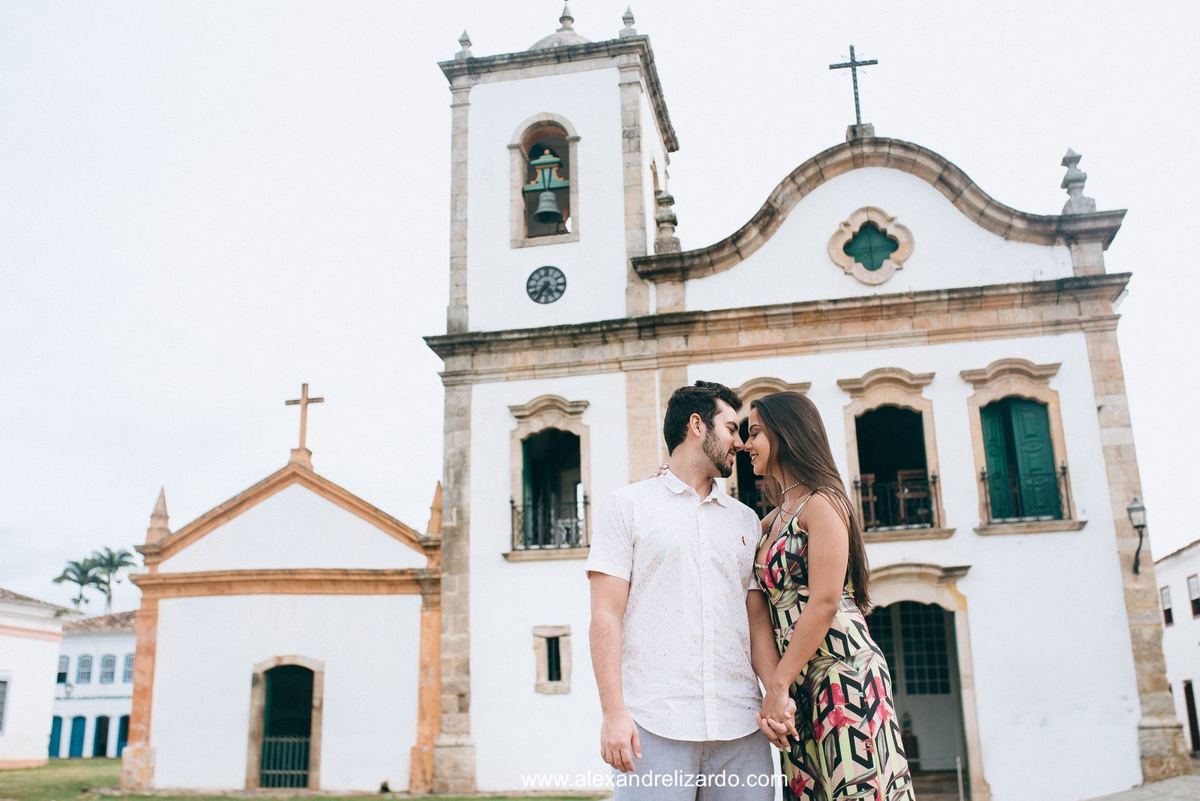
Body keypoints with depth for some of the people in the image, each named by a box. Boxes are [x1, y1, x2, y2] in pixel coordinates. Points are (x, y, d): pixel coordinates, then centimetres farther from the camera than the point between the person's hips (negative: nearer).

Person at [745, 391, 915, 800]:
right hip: (802, 681, 8)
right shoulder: (775, 516, 17)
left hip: (840, 669, -8)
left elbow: (825, 602, -16)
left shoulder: (821, 502, -8)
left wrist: (778, 684, -16)